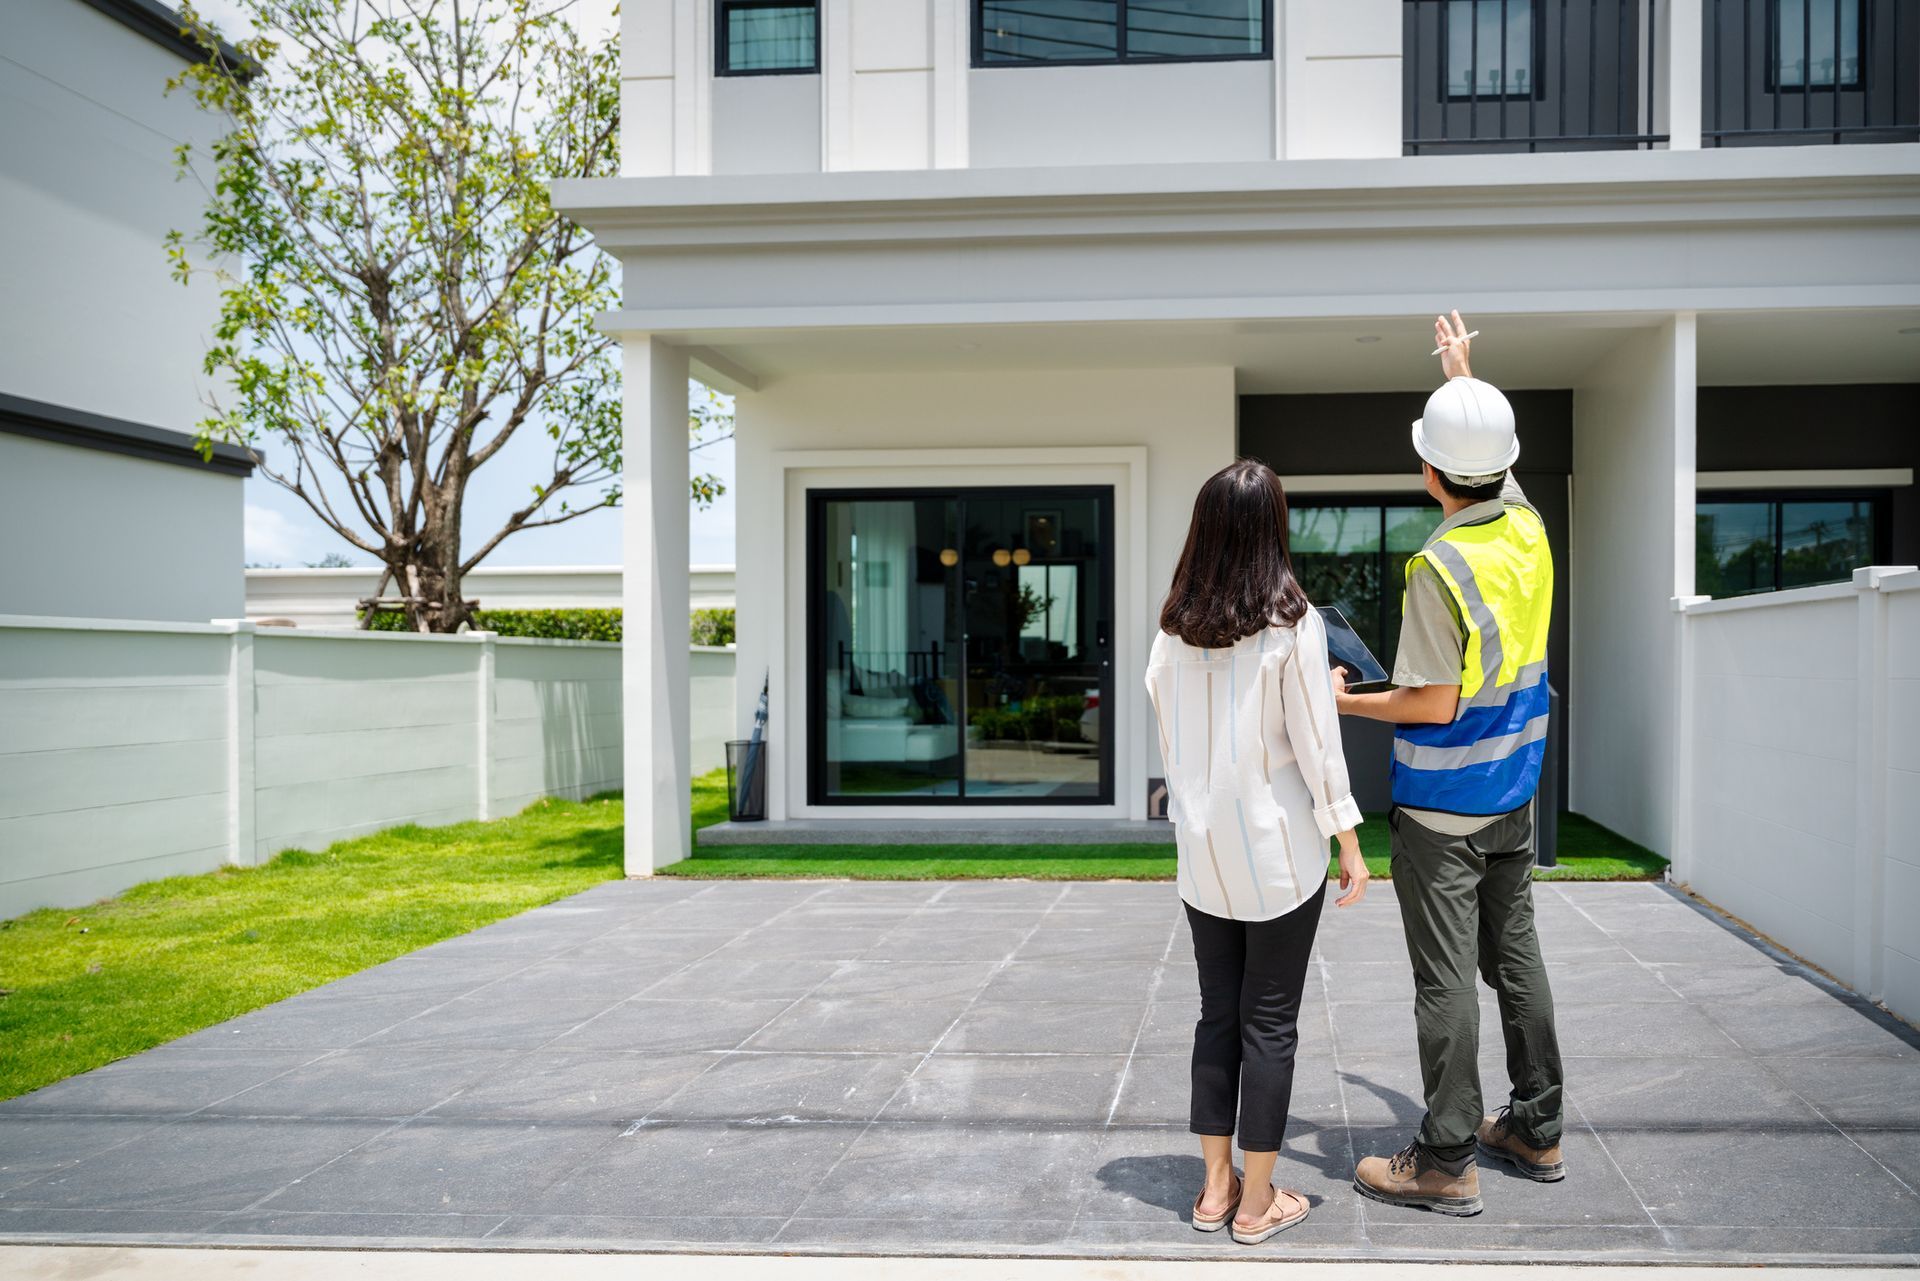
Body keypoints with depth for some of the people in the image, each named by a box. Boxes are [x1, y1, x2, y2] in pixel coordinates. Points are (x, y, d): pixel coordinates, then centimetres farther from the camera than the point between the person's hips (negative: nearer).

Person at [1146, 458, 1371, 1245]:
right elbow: (1316, 747, -10)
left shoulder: (1175, 628, 0)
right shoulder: (1291, 624, -12)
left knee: (1218, 1013, 14)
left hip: (1203, 850, 4)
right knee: (1270, 1022, 6)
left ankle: (1216, 1188, 21)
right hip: (1279, 852, -4)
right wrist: (1350, 844, -2)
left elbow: (1168, 739, 6)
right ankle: (1257, 1203, 14)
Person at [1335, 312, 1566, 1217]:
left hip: (1440, 806, -8)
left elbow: (1434, 704, -21)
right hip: (1514, 793, 8)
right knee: (1515, 954, 17)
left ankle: (1445, 1161, 8)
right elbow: (1494, 457, 23)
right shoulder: (1527, 528, 1)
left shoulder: (1441, 566, -22)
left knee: (1445, 978, -1)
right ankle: (1535, 1130, 28)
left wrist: (1349, 701, -6)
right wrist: (1462, 372, 35)